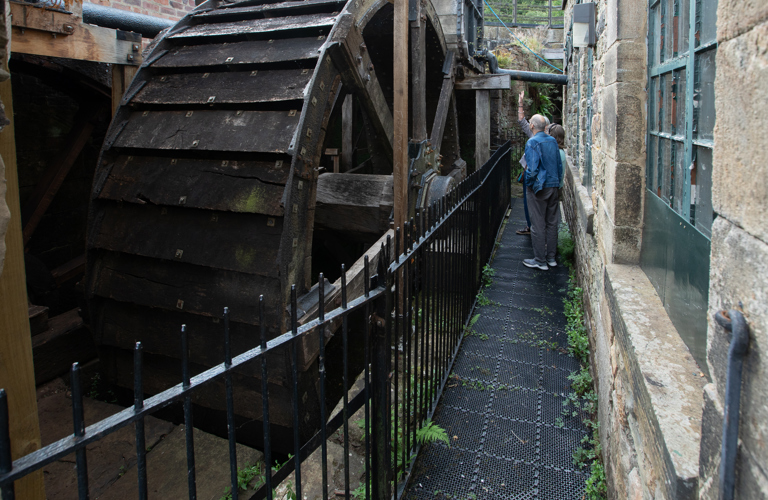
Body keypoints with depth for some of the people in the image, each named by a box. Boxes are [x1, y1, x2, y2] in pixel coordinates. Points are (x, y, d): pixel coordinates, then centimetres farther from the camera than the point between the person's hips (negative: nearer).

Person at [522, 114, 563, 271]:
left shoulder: (532, 143, -15)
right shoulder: (553, 141, 6)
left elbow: (532, 169, -21)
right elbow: (559, 165, 12)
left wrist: (528, 184, -5)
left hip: (539, 188, -7)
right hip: (553, 187, 7)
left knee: (538, 225, 0)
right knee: (552, 223, 13)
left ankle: (540, 260, 6)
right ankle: (551, 257, 21)